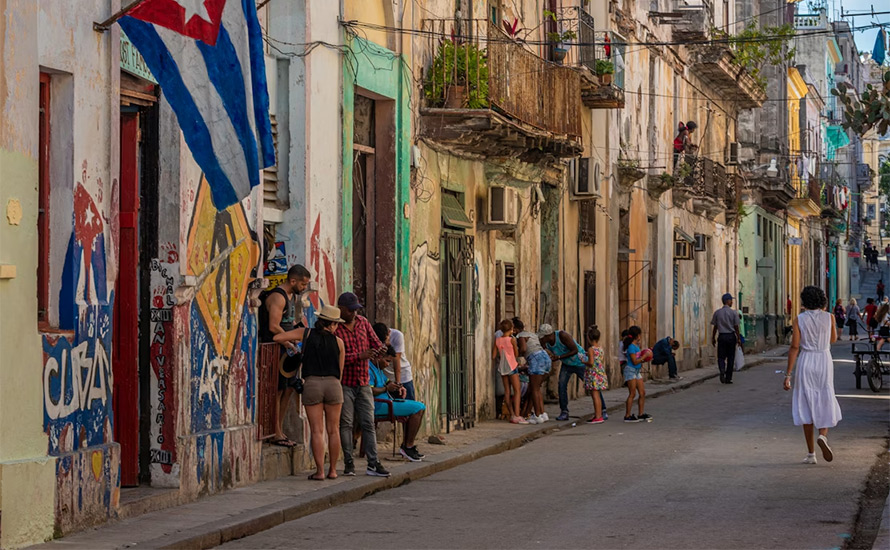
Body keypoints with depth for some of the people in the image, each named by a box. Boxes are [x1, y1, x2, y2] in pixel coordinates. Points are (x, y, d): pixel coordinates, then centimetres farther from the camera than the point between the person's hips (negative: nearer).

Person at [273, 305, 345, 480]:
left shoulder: (306, 333, 5)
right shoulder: (338, 342, 7)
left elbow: (277, 337, 1)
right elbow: (340, 371, 10)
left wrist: (289, 343, 21)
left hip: (311, 384, 0)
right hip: (333, 384, 0)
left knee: (317, 431, 0)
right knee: (333, 430, 11)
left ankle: (320, 471, -4)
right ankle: (333, 470, 15)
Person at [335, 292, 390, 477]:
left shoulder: (363, 323, 8)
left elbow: (376, 342, 13)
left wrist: (380, 349, -11)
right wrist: (359, 356, -26)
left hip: (363, 382, 5)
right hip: (344, 383, -5)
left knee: (368, 423, 2)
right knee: (345, 423, 0)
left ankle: (373, 464, 2)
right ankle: (348, 463, 6)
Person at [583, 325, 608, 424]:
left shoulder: (591, 349, -14)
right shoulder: (600, 349, 9)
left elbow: (591, 362, -21)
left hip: (593, 374, -8)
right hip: (600, 373, 8)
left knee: (595, 395, -6)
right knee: (598, 395, 15)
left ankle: (598, 417, -8)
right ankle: (599, 415, 19)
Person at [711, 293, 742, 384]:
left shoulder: (717, 312, 1)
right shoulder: (733, 313, -5)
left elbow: (715, 327, 3)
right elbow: (736, 327, -3)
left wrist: (713, 338, 12)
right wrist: (739, 338, 6)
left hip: (721, 336, 1)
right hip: (731, 336, -1)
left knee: (721, 357, 6)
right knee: (730, 358, 8)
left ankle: (722, 369, -26)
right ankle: (728, 378, 10)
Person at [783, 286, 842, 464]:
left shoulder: (799, 320, -5)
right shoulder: (828, 317, -2)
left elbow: (794, 347, -10)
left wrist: (788, 374, -8)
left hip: (805, 362, 0)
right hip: (824, 362, 1)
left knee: (806, 407, 7)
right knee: (825, 405, 13)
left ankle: (811, 454, 6)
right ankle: (823, 436, -18)